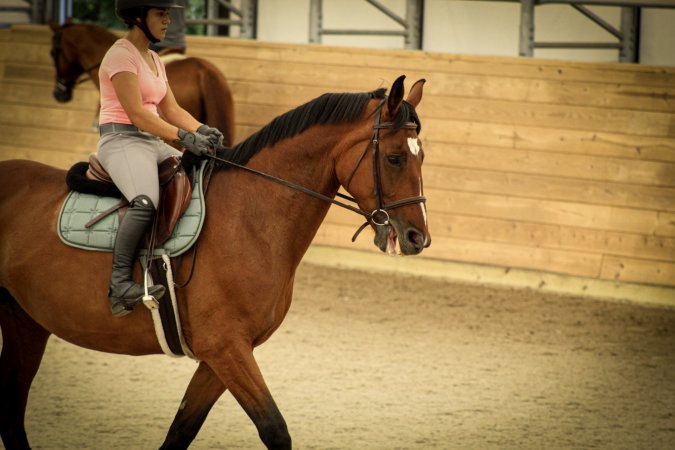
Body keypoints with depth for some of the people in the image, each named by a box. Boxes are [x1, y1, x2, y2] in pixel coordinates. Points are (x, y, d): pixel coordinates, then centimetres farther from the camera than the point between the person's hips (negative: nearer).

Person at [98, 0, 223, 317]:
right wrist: (184, 137, -21)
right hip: (122, 140, -10)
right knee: (146, 202, -36)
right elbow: (136, 114, -16)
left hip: (152, 143, 10)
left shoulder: (153, 59, 20)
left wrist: (202, 131, 0)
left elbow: (171, 110, 18)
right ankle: (120, 283, -35)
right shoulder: (122, 55, -9)